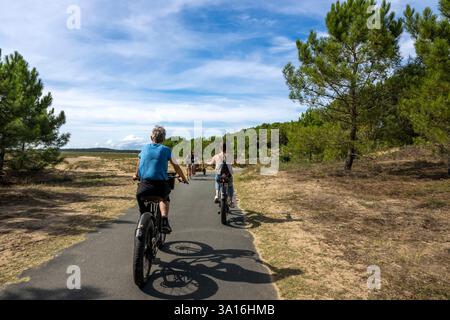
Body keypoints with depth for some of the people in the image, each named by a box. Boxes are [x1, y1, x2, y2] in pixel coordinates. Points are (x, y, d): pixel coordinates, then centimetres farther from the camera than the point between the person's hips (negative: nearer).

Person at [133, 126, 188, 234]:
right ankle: (165, 221, 10)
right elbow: (176, 166, 3)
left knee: (139, 195, 32)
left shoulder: (145, 148, 13)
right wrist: (184, 179, 16)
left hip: (145, 184, 1)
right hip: (161, 184, -1)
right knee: (165, 199, 29)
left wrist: (136, 175, 43)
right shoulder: (166, 150, 5)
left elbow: (138, 162, 26)